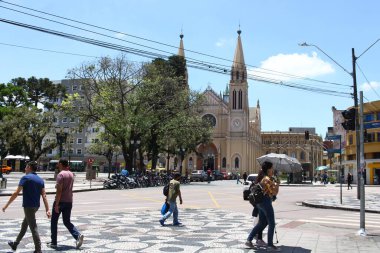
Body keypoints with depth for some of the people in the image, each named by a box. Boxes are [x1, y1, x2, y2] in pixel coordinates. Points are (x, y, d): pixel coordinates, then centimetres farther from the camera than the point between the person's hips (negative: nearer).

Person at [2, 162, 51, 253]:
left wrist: (6, 205, -6)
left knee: (33, 228, -4)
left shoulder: (25, 178, -11)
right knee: (24, 225, 22)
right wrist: (47, 210, -2)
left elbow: (16, 193, -14)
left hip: (28, 206, -7)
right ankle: (15, 244, 38)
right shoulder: (40, 180, 8)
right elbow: (44, 195, 1)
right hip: (36, 206, 7)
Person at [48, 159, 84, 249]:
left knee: (54, 222, 10)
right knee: (67, 222, 12)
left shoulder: (60, 175, -13)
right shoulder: (71, 174, 11)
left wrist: (56, 204, -18)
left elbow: (59, 191, -19)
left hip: (60, 201, -7)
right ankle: (78, 236, -9)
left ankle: (53, 243, 15)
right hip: (69, 202, 7)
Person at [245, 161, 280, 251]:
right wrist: (277, 184, -1)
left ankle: (249, 240, 15)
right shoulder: (268, 179, -15)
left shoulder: (263, 178, 13)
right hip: (266, 201, -10)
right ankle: (270, 245, 4)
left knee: (261, 223, 16)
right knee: (271, 223, 0)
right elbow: (274, 192, -16)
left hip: (260, 202, 10)